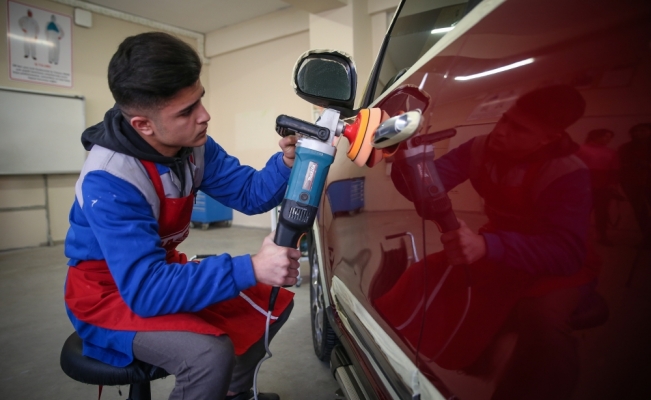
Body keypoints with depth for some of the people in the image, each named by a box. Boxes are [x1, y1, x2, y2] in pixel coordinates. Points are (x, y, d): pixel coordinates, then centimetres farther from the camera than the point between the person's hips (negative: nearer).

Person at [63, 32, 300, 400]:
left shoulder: (193, 145, -9)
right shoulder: (108, 181, -31)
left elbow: (249, 194, -6)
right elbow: (146, 290, -36)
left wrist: (286, 162, -26)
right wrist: (250, 269, -41)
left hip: (163, 270, 7)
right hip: (109, 294, -7)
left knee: (275, 302, 6)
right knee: (211, 353, -33)